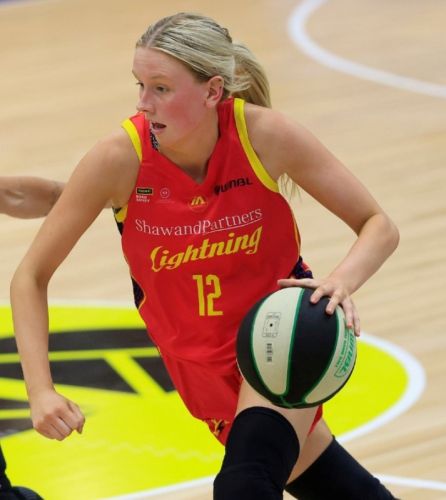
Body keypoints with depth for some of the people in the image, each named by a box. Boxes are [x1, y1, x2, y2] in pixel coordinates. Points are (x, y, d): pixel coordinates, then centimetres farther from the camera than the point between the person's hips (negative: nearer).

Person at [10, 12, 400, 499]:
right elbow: (31, 276, -13)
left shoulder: (265, 135, -22)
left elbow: (378, 225, -13)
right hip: (197, 357, 2)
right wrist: (40, 389, -26)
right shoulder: (118, 160, -22)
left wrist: (342, 281, -34)